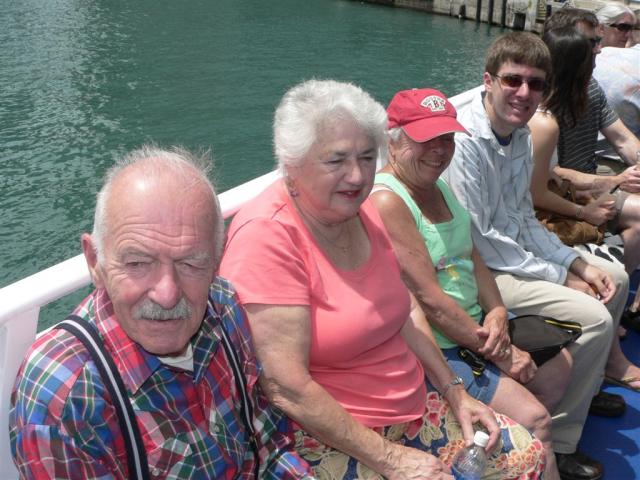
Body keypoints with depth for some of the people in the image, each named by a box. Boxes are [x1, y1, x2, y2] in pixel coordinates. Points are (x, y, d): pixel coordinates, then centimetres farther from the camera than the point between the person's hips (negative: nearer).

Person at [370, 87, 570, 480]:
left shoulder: (438, 184, 8)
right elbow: (428, 297, -24)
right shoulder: (387, 201, -22)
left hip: (475, 325, 10)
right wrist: (498, 355, -17)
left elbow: (472, 256, 10)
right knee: (532, 418, -18)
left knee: (565, 360, 18)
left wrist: (498, 312, -9)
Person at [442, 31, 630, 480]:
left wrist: (576, 262, -1)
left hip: (516, 251, 10)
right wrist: (560, 276, -17)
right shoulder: (466, 142, -25)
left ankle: (585, 386, 38)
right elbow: (478, 240, -24)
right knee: (595, 318, -18)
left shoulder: (521, 135, 3)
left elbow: (525, 218, 12)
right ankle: (558, 443, -2)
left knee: (615, 278, 18)